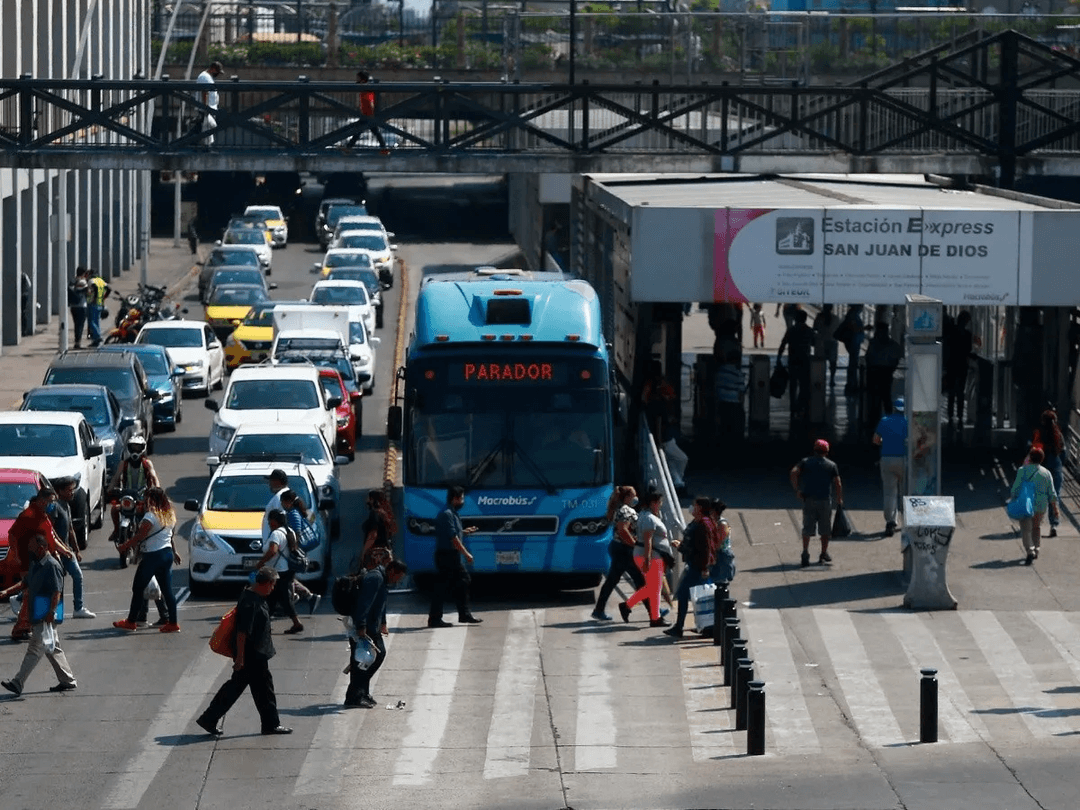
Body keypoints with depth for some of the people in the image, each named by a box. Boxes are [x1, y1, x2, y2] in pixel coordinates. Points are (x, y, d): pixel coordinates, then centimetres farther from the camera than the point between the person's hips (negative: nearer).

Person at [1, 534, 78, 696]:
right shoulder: (35, 564, 13)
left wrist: (51, 612, -24)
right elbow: (30, 586, 25)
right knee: (52, 650, 15)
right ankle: (68, 681, 22)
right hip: (36, 614, 10)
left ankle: (18, 683, -13)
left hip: (46, 617, -10)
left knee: (35, 649, -9)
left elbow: (57, 592, -20)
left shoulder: (52, 566, -16)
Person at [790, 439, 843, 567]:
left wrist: (797, 490, -3)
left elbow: (793, 473, -7)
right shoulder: (832, 465, 6)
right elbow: (838, 484, 0)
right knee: (825, 529, 12)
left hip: (808, 499, 1)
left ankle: (805, 553, -11)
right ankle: (824, 555, 17)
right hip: (824, 500, -1)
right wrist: (839, 500, 10)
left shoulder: (806, 462, 8)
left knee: (807, 528, 4)